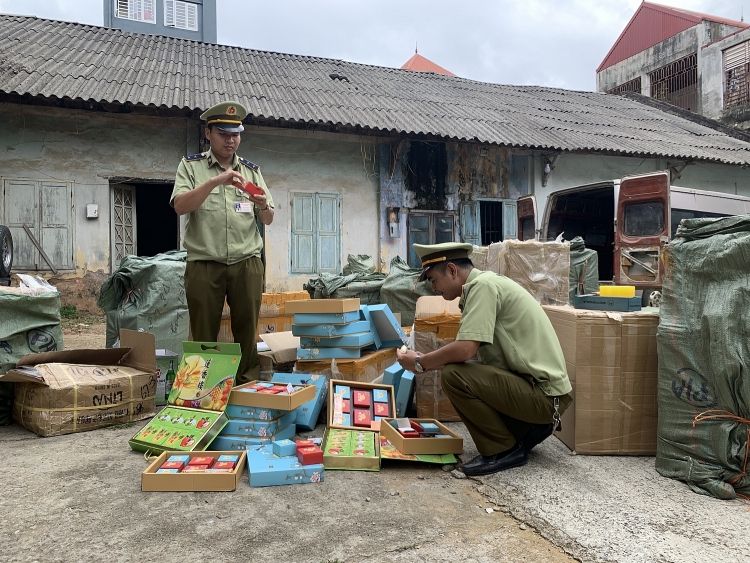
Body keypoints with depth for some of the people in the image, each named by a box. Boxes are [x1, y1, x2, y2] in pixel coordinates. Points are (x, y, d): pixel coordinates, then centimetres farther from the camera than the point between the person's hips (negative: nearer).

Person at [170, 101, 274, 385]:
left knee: (247, 332, 4)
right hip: (204, 264, -2)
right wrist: (215, 181, -19)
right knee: (204, 335, 4)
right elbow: (180, 206, -9)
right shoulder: (191, 166, 7)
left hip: (247, 263, 2)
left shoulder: (251, 170, 15)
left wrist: (263, 206, -9)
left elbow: (268, 220, 14)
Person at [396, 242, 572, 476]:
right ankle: (527, 428, 15)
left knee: (453, 376, -21)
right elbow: (468, 350, 14)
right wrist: (427, 360, 9)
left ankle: (503, 450, -3)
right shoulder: (486, 284, 12)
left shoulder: (483, 285, -17)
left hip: (543, 393, -10)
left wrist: (420, 363, -10)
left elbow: (464, 350, -26)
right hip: (539, 386, 10)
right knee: (458, 369, 18)